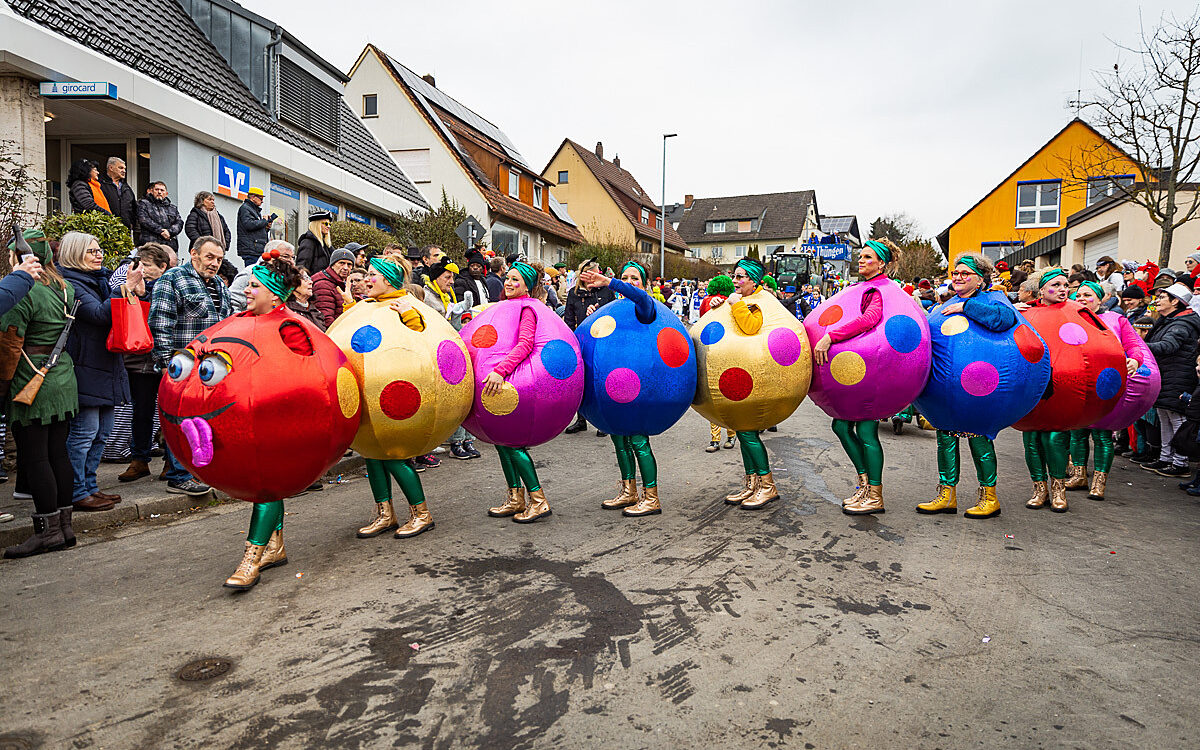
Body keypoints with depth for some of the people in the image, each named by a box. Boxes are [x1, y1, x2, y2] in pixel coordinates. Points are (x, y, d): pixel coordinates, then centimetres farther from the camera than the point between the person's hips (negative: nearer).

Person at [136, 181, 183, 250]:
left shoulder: (173, 208, 24)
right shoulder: (143, 204, 13)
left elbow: (179, 222, 10)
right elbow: (144, 220, -2)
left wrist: (170, 231, -10)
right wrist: (160, 231, -13)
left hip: (170, 244, 3)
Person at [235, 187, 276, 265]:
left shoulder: (256, 209, 25)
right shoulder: (245, 208, -4)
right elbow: (249, 225, -20)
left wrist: (266, 227, 8)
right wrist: (264, 221, -7)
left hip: (259, 250, 9)